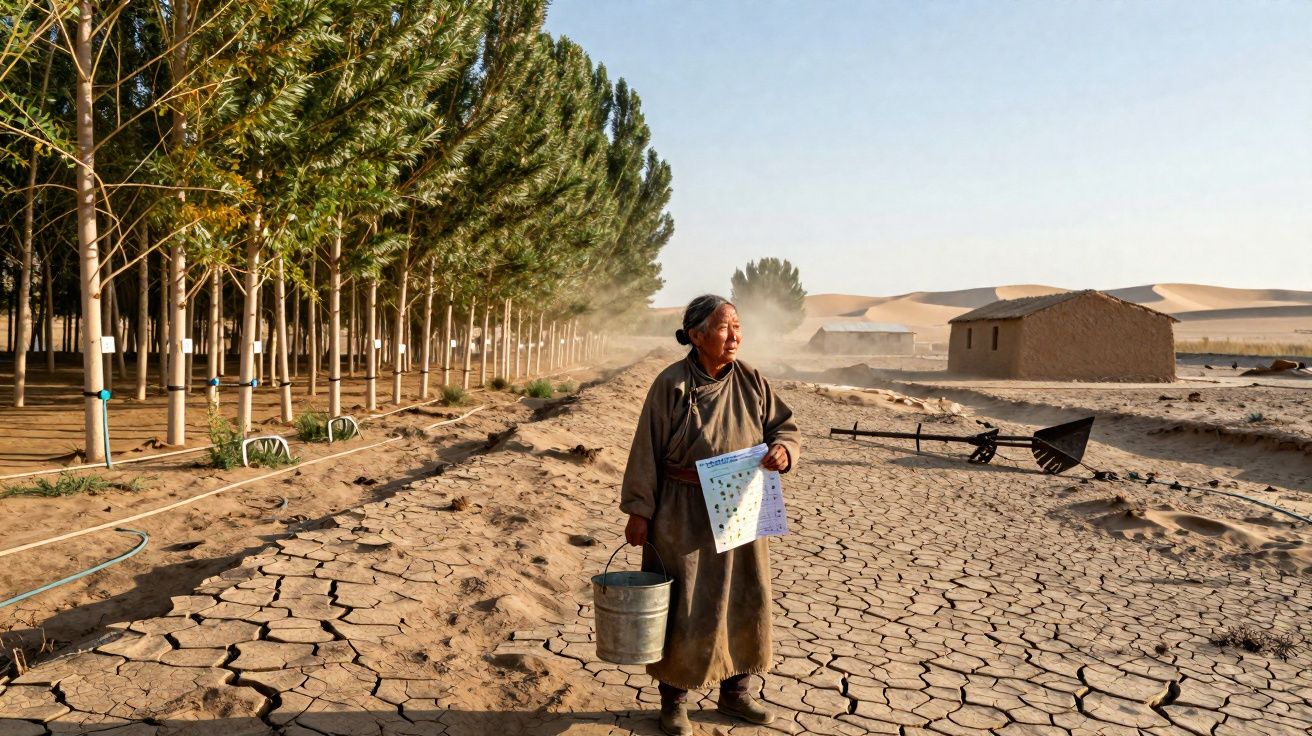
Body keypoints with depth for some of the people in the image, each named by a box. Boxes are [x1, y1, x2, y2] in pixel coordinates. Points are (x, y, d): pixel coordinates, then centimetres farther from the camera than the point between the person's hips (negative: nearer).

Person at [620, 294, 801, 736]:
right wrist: (639, 511, -10)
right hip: (684, 517, -5)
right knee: (683, 609, 4)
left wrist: (782, 450, -16)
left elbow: (786, 428, 7)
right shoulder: (671, 385, -14)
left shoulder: (751, 381, -1)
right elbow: (646, 451, -10)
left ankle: (734, 692, 35)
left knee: (744, 603, 15)